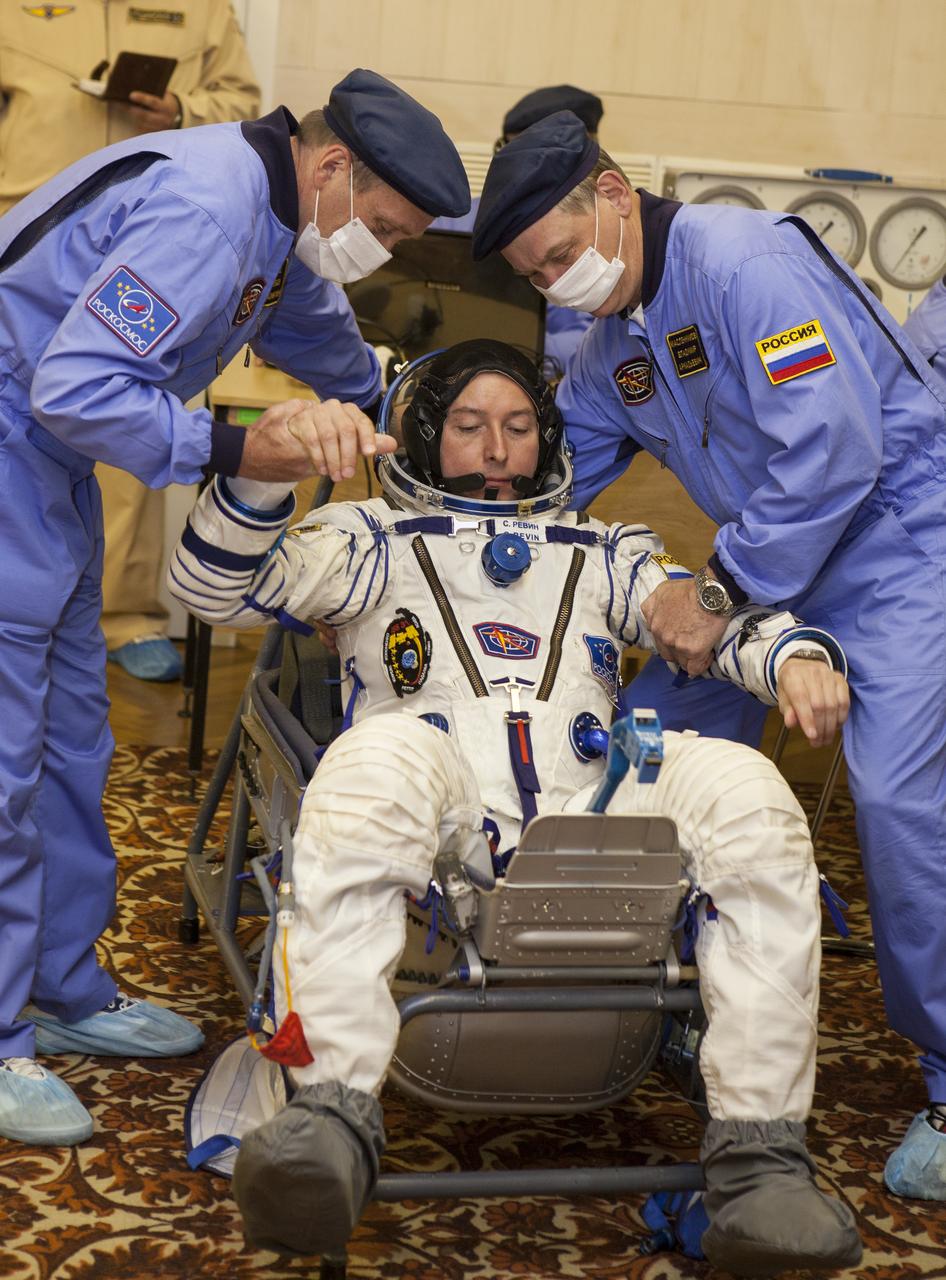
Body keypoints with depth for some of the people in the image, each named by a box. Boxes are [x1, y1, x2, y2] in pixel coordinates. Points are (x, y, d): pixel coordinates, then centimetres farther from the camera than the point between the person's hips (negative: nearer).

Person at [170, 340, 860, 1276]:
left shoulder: (599, 554, 37)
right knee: (379, 757, -38)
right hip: (440, 815, -2)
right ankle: (333, 1113, -47)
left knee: (744, 792, -28)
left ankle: (758, 1155, -31)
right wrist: (269, 468, -5)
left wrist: (795, 653, -3)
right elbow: (212, 587, 15)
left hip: (589, 808, 2)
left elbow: (714, 619, 21)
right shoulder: (376, 540, 30)